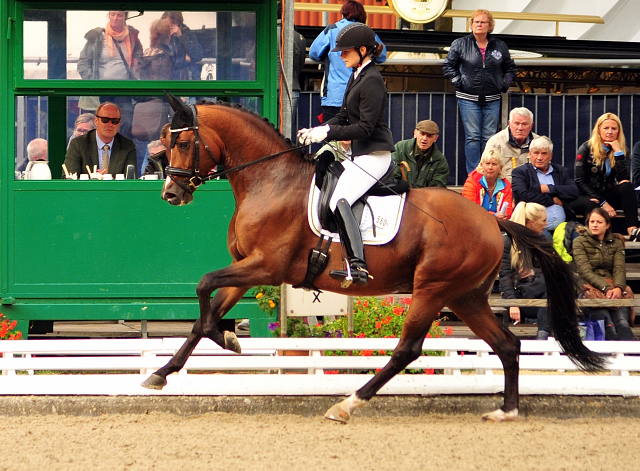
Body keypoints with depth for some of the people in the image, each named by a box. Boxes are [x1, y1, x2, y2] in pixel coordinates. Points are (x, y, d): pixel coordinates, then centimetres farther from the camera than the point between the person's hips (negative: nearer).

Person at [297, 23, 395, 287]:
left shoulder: (371, 81, -15)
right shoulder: (357, 77, 16)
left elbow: (365, 127, -21)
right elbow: (344, 117, 19)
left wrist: (328, 132, -23)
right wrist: (316, 131, 4)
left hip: (374, 154, -11)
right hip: (360, 153, 11)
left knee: (339, 201, -25)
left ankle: (358, 266, -35)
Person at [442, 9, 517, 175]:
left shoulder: (499, 46, 9)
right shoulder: (460, 44, 2)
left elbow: (510, 68, 20)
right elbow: (448, 65, 7)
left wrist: (504, 84, 7)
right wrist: (458, 82, -3)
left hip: (492, 100, 2)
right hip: (469, 98, -2)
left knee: (489, 137, 2)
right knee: (472, 137, -5)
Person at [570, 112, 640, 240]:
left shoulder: (621, 149, 3)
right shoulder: (586, 149, -5)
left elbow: (623, 179, -12)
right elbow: (580, 182, -10)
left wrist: (618, 152, -19)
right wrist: (602, 203, -18)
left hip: (607, 196, 3)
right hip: (585, 196, -3)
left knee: (627, 186, -27)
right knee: (591, 204, -38)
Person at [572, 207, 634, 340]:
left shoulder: (616, 243, 20)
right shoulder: (579, 242, 10)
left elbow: (619, 269, 6)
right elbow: (585, 271, -4)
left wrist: (618, 288, -19)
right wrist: (606, 288, -20)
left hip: (613, 288, 2)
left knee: (623, 323, -28)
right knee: (608, 326, -30)